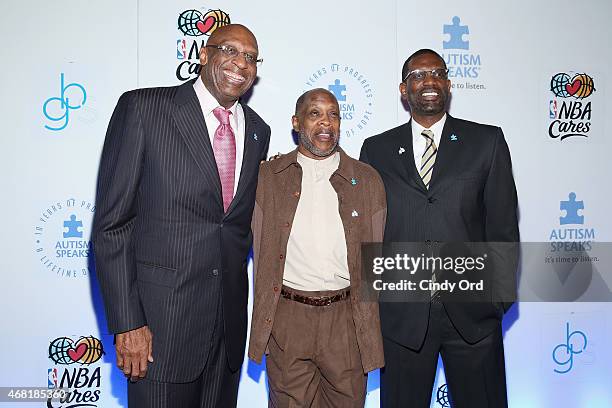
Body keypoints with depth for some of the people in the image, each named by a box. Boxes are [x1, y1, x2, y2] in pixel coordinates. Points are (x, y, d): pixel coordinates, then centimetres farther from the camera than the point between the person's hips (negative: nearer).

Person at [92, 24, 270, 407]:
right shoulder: (142, 107, -7)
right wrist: (126, 323, -12)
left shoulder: (258, 131, 8)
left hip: (230, 317, 5)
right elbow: (112, 224, -9)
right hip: (162, 315, -4)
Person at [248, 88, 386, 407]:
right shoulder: (268, 176, 3)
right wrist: (263, 319, 4)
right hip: (286, 318, 0)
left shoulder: (367, 180, 5)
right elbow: (261, 253, 5)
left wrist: (371, 329, 6)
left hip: (347, 319, 1)